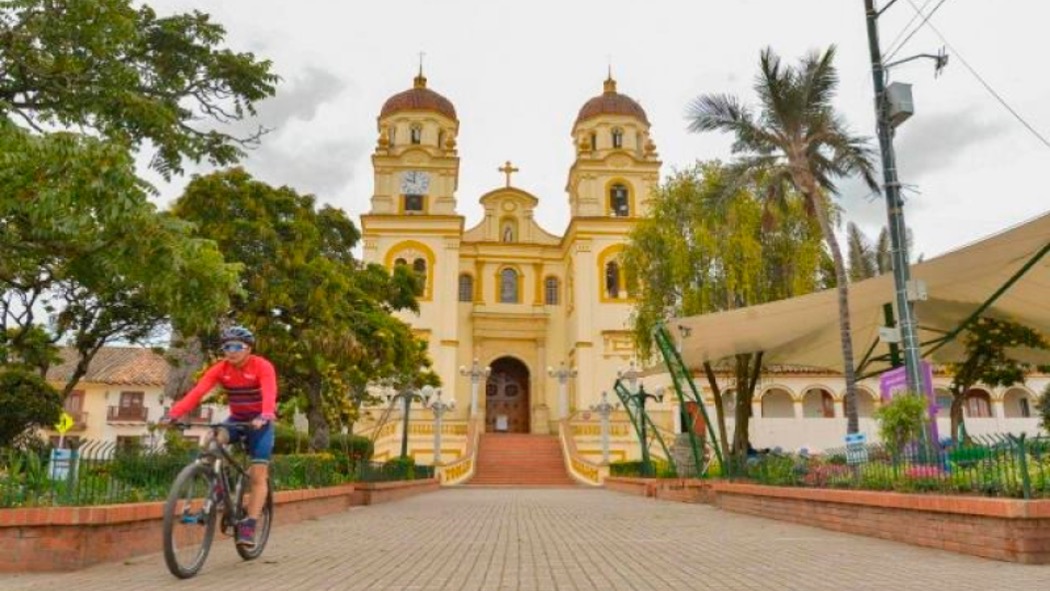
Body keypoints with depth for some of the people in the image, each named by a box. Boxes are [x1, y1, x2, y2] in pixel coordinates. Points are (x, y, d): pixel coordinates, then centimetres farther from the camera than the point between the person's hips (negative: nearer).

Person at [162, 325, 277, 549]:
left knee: (258, 476, -10)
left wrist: (264, 417, -58)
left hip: (260, 423, -3)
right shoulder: (220, 369, -12)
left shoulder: (262, 367, -22)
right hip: (236, 419, 4)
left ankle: (249, 527, -3)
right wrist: (173, 414, -39)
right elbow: (197, 392, -24)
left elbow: (269, 394, -38)